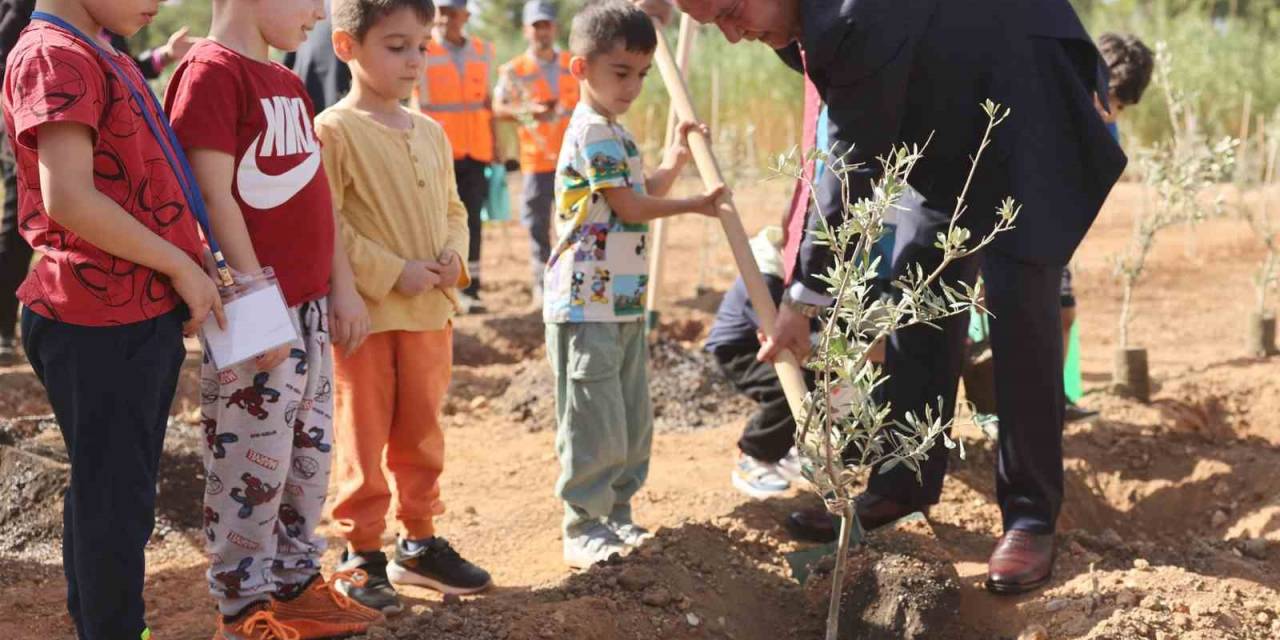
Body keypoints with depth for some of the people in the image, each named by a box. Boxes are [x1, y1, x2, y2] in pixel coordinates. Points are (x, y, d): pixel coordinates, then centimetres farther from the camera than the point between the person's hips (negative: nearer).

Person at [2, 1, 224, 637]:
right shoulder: (54, 55, -15)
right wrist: (182, 268, -16)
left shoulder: (110, 61, 15)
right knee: (114, 501, 0)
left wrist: (198, 261, 12)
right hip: (100, 327, -10)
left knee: (117, 493, 19)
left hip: (147, 317, 10)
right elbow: (68, 198, -24)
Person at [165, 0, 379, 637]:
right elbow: (215, 198, -17)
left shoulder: (288, 84, 15)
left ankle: (296, 584, 29)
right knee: (253, 466, 0)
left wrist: (343, 288, 13)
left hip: (311, 308, 9)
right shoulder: (212, 71, -13)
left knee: (309, 456, 16)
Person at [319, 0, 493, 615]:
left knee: (422, 436, 16)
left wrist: (453, 253, -2)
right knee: (363, 442, 4)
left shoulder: (430, 133, 10)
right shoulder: (334, 131, -13)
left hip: (431, 311, 7)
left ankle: (420, 543, 29)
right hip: (367, 313, -7)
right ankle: (361, 556, 15)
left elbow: (452, 206, 19)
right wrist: (392, 273, -19)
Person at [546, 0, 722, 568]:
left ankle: (616, 512, 24)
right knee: (594, 423, -5)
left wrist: (677, 156, 10)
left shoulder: (616, 134, 16)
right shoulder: (593, 133, -15)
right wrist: (696, 206, -4)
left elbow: (645, 193, 24)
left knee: (633, 421, 14)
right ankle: (583, 528, 3)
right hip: (587, 306, -10)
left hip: (624, 302, 10)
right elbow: (633, 208, -15)